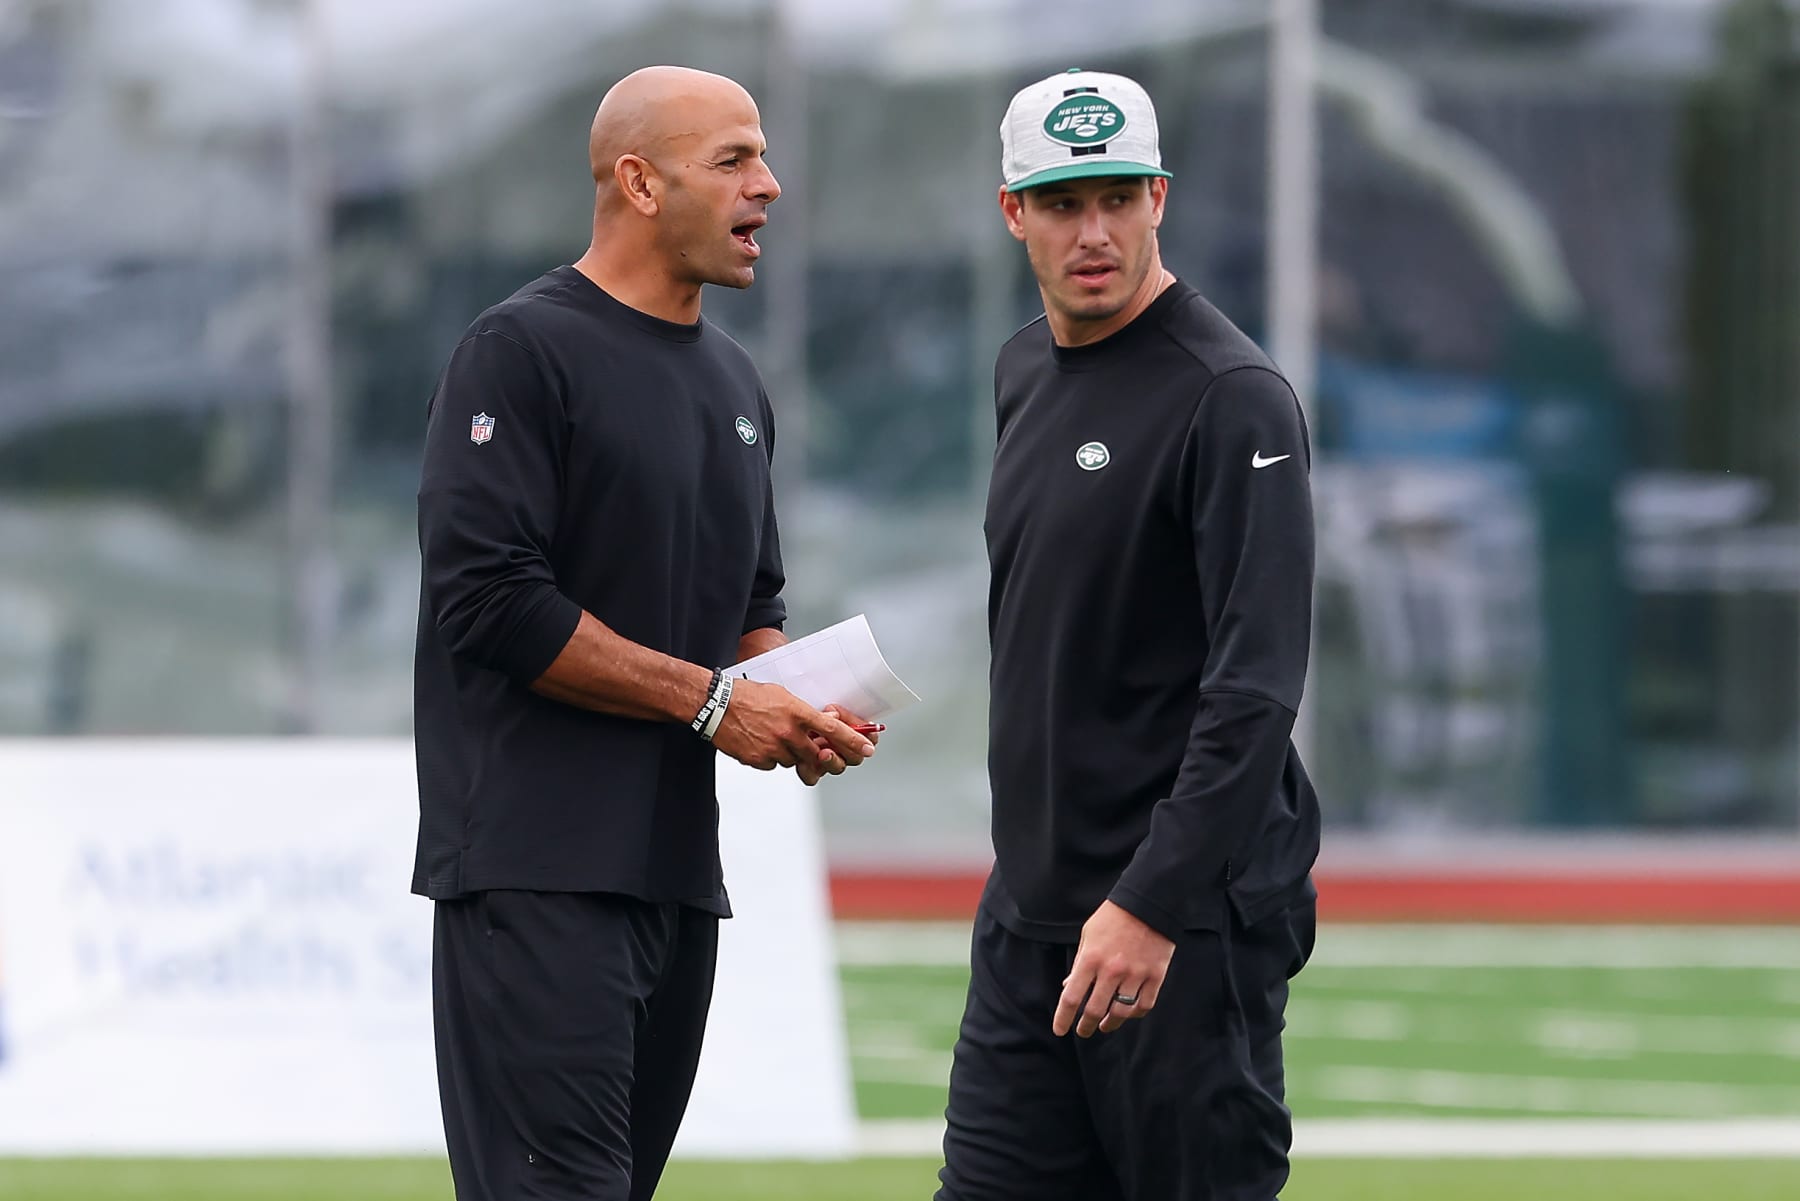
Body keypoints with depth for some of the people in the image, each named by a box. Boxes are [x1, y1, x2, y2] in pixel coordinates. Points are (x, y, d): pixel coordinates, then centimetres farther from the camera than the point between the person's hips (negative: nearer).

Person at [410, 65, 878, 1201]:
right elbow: (491, 598, -16)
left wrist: (797, 708, 4)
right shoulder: (523, 351, -7)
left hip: (681, 871, 9)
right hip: (538, 871, -9)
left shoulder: (735, 383, 20)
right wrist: (711, 698, -14)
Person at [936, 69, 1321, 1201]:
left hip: (1193, 916, -8)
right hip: (1030, 916, 8)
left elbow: (1255, 691, -20)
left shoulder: (1231, 397, -13)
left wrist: (1151, 905, -26)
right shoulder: (1025, 373, 14)